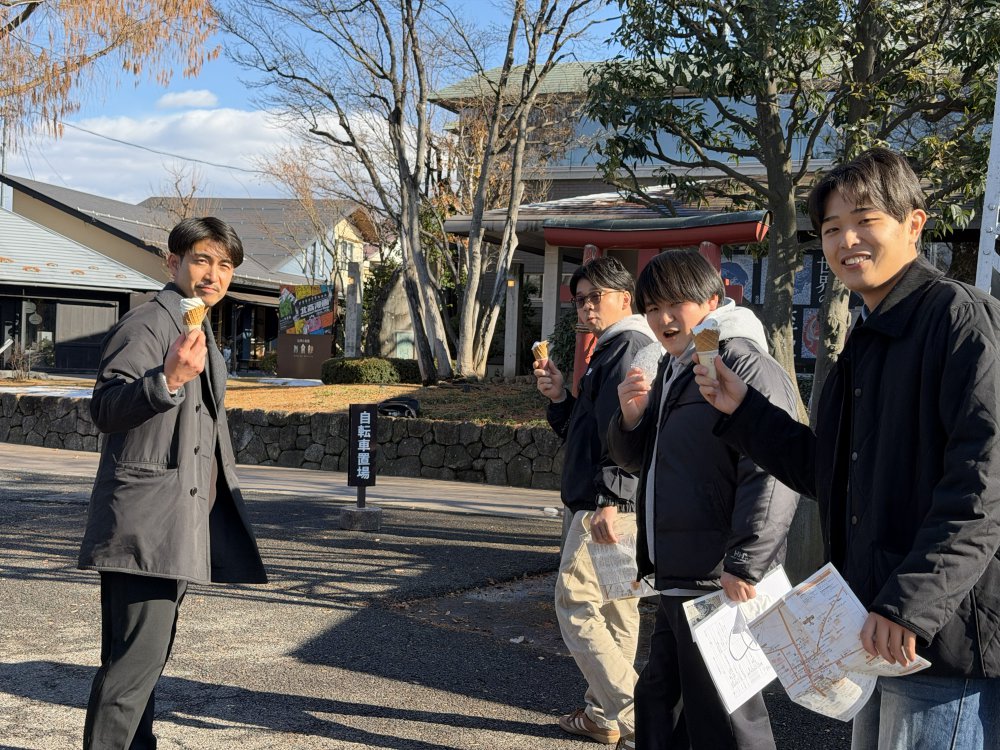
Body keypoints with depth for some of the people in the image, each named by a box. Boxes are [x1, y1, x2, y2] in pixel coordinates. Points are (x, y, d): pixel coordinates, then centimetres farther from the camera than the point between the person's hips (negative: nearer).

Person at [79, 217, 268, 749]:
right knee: (135, 658, -11)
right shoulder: (147, 323, -10)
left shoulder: (202, 331, 20)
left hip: (181, 521, 10)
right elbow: (105, 409, -22)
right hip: (145, 520, -10)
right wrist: (169, 378, -36)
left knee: (148, 653, 17)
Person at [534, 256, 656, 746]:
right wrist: (559, 398, 6)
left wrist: (610, 500, -28)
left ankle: (629, 709, -6)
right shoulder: (606, 352, 21)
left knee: (576, 604, -7)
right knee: (615, 610, 12)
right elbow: (581, 432, 23)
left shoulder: (630, 346, -11)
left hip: (608, 506, -10)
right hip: (596, 503, 10)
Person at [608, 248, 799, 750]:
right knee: (657, 699, 20)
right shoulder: (672, 371, 17)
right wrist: (631, 416, 2)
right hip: (677, 577, 10)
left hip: (719, 581, -10)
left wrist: (745, 565, -26)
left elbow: (771, 472, -23)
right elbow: (634, 460, 23)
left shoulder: (744, 365, -13)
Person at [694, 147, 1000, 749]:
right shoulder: (866, 344, 17)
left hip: (945, 635, -9)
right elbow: (829, 476, 19)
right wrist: (742, 410, 12)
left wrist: (911, 604, -26)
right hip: (882, 635, 9)